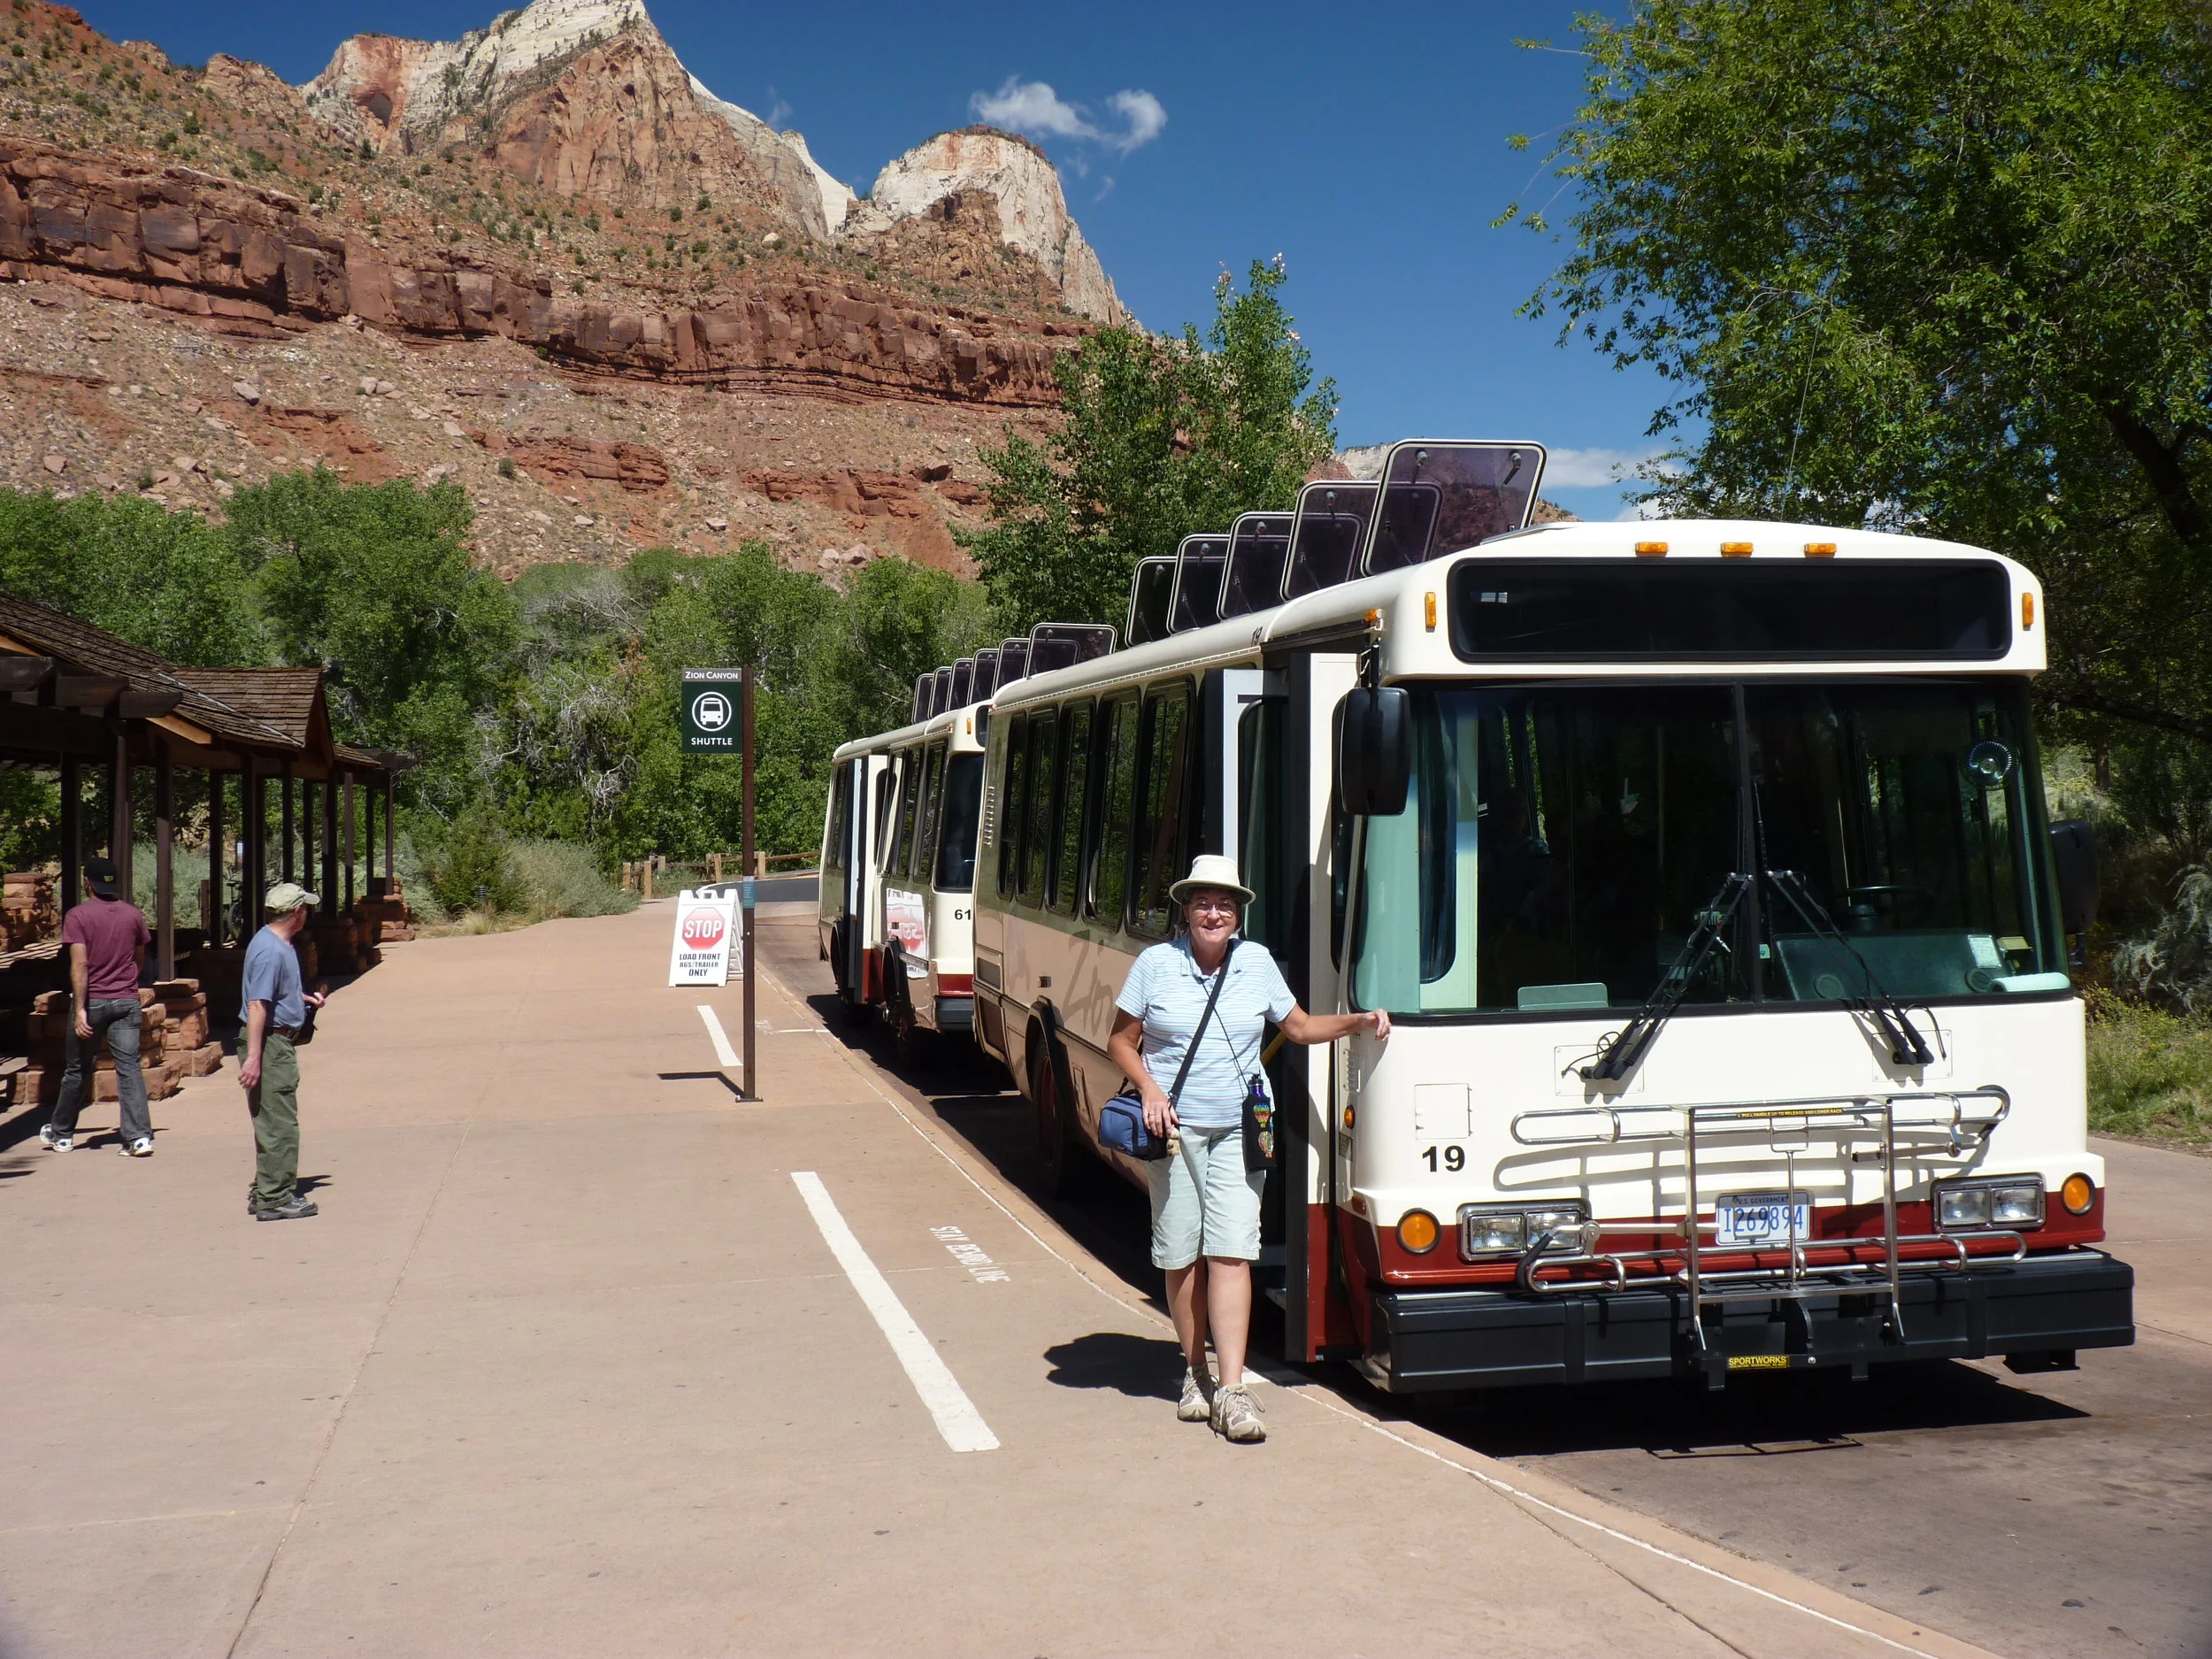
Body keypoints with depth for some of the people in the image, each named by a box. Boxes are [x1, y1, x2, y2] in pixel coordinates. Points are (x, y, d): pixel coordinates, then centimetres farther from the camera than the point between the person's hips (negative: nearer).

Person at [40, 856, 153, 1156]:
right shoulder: (133, 914, 4)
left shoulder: (78, 915, -8)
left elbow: (79, 964, -16)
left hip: (92, 1000, -2)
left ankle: (61, 1134, 27)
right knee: (129, 1067, -1)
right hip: (126, 1000, 2)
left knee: (77, 1070, 11)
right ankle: (140, 1137, -12)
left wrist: (80, 1009, -18)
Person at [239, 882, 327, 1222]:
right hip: (270, 1043, -11)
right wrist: (253, 1057, -28)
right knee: (280, 1124, -6)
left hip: (279, 1042, 11)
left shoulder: (281, 945, 12)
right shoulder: (270, 951, -20)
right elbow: (256, 1005, -25)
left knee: (274, 1123, 17)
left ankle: (266, 1192, 24)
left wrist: (305, 998, 25)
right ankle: (275, 1199, -2)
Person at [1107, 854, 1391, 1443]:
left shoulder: (1257, 963, 7)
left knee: (1231, 1252, -8)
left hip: (1240, 1129, 1)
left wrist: (1356, 1022, 2)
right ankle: (1195, 1371, 20)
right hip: (1174, 1127, -1)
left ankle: (1231, 1389, -10)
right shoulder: (1156, 964, 0)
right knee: (1181, 1255, 3)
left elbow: (1301, 1027, 17)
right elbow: (1120, 1041, 6)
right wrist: (1151, 1090, -10)